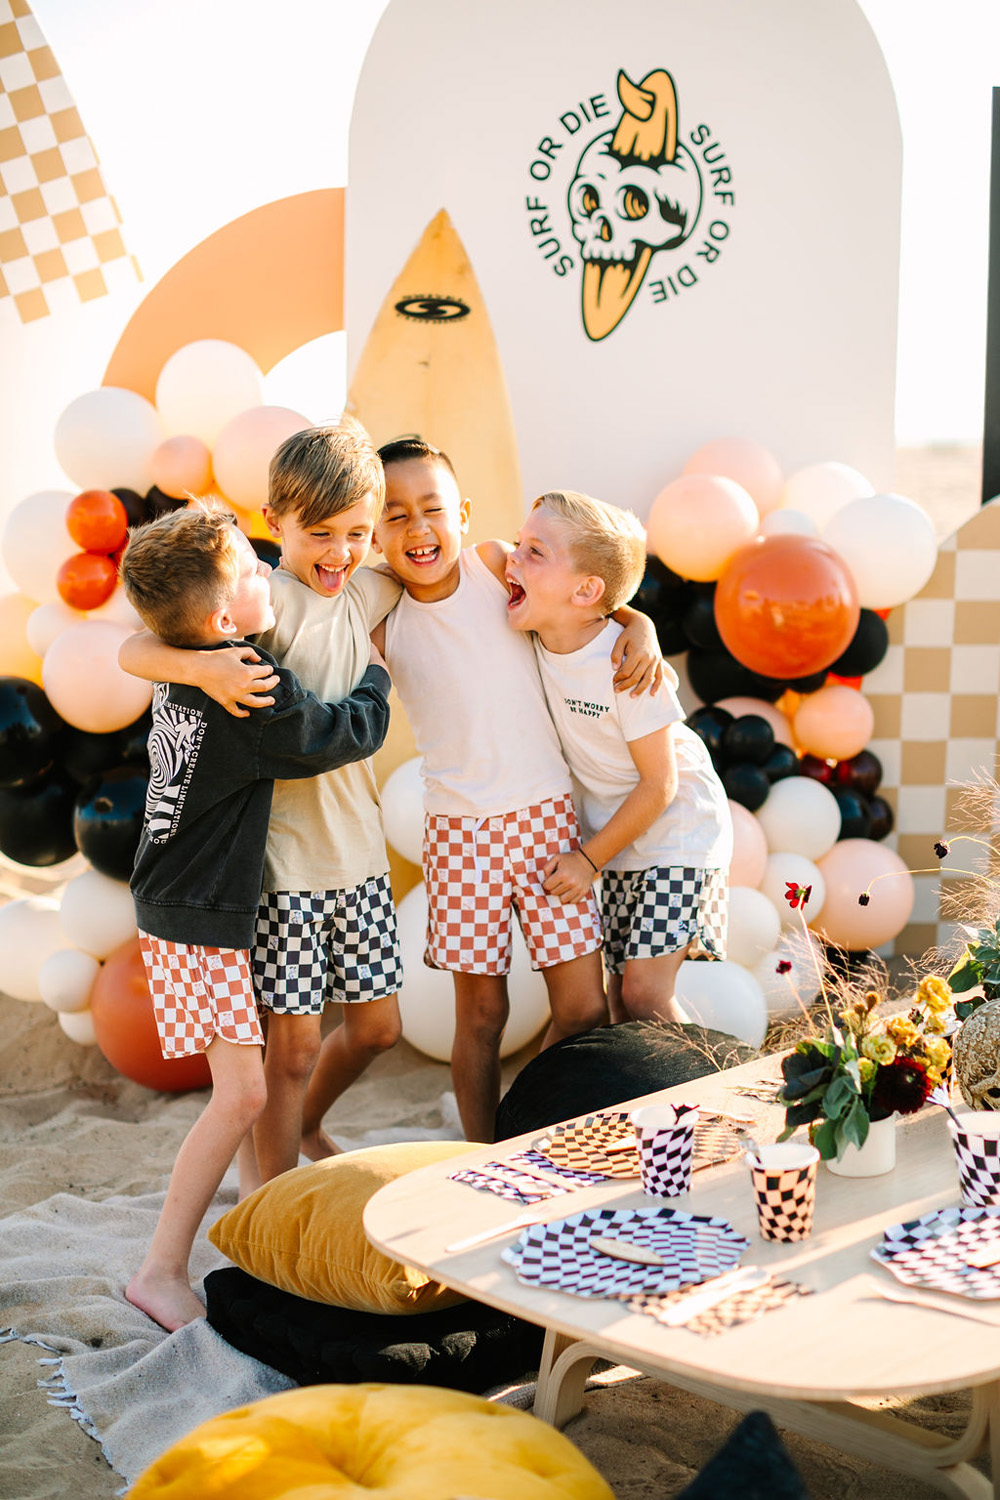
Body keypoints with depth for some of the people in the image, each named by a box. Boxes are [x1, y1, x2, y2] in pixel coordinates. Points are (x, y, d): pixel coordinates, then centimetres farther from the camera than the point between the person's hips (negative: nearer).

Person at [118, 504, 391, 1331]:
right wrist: (378, 670, 9)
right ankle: (163, 1271, -2)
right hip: (201, 919, -9)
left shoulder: (184, 671, 2)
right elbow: (352, 733, -11)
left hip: (178, 900, 9)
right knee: (241, 1092, -7)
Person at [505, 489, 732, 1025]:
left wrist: (590, 858, -14)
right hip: (613, 833, 7)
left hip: (675, 833, -7)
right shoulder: (540, 635, -10)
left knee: (644, 992, -13)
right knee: (619, 991, 8)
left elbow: (658, 785, -20)